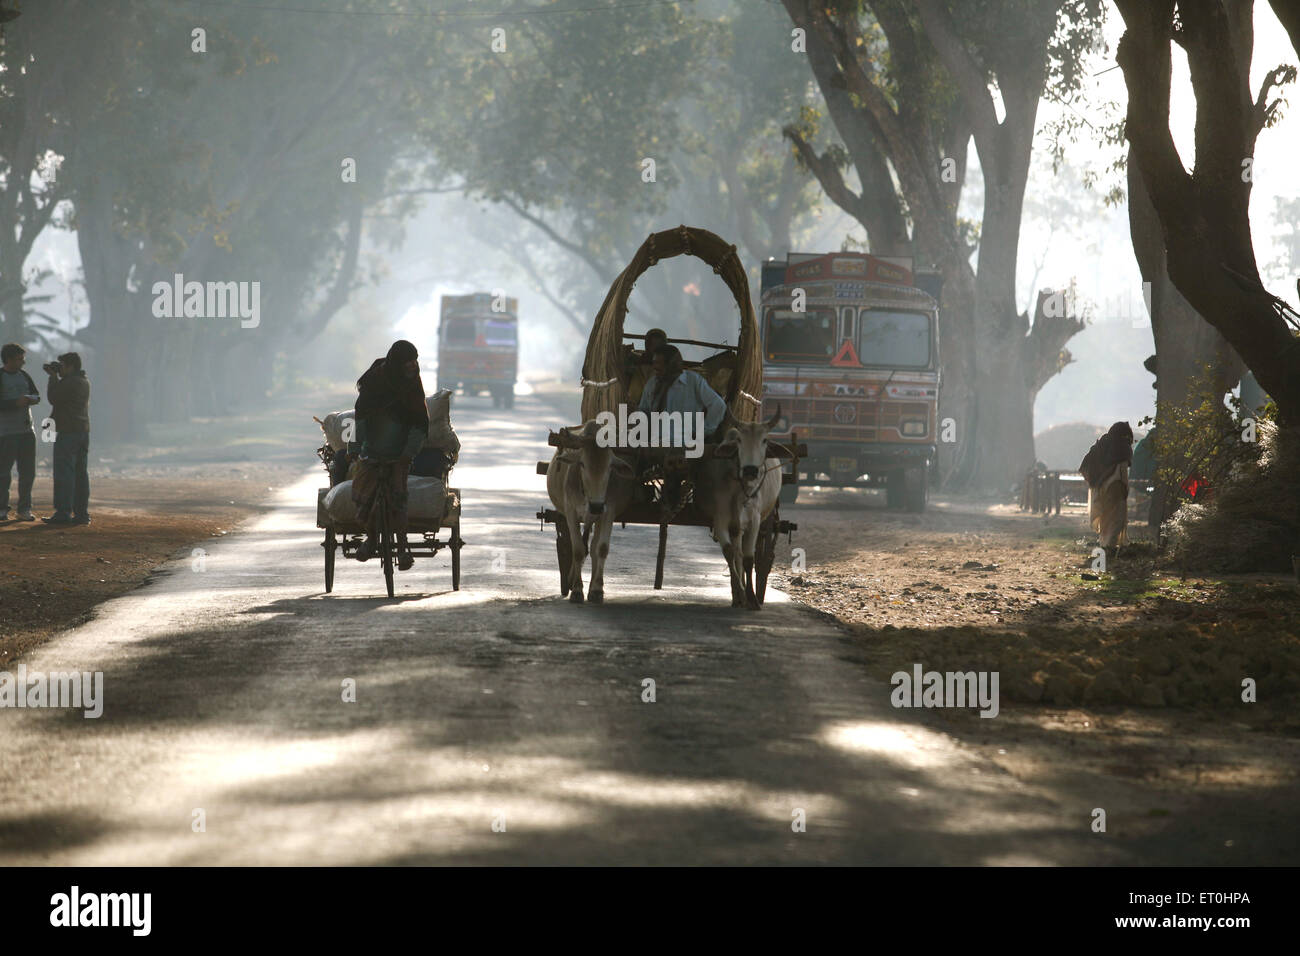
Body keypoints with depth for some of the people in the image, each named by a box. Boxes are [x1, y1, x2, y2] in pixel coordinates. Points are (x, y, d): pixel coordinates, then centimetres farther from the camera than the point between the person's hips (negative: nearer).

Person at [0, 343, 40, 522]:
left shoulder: (24, 376, 13)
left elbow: (37, 397, 8)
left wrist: (29, 398, -13)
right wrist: (16, 403, -23)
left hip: (26, 430, 6)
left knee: (28, 471, 4)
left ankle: (24, 510, 10)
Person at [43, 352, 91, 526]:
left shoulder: (69, 382, -14)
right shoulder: (85, 382, 14)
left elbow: (53, 398, -7)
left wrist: (53, 377, 2)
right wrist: (55, 376, 14)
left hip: (68, 433, -9)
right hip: (83, 431, 9)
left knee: (64, 473, -7)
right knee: (81, 472, 8)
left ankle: (63, 512, -10)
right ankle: (82, 513, 8)